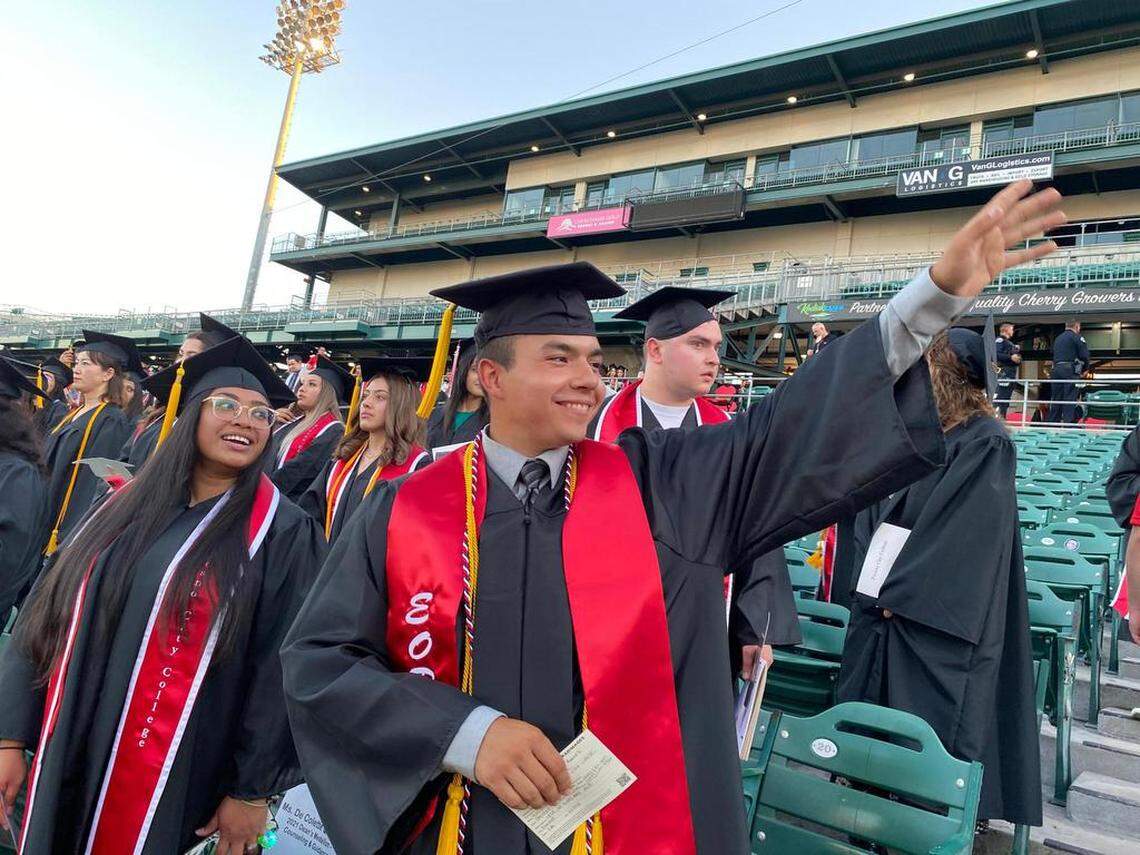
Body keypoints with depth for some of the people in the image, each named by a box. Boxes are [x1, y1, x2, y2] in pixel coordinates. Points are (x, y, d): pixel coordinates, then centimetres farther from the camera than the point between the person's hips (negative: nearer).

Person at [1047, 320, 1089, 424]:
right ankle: (1068, 425, -14)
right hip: (1070, 371, -6)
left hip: (1056, 369, 6)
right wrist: (1084, 370, 8)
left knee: (1056, 399, 7)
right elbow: (1085, 356, -6)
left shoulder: (1057, 339, 21)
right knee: (1070, 399, -8)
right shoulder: (1077, 337, 0)